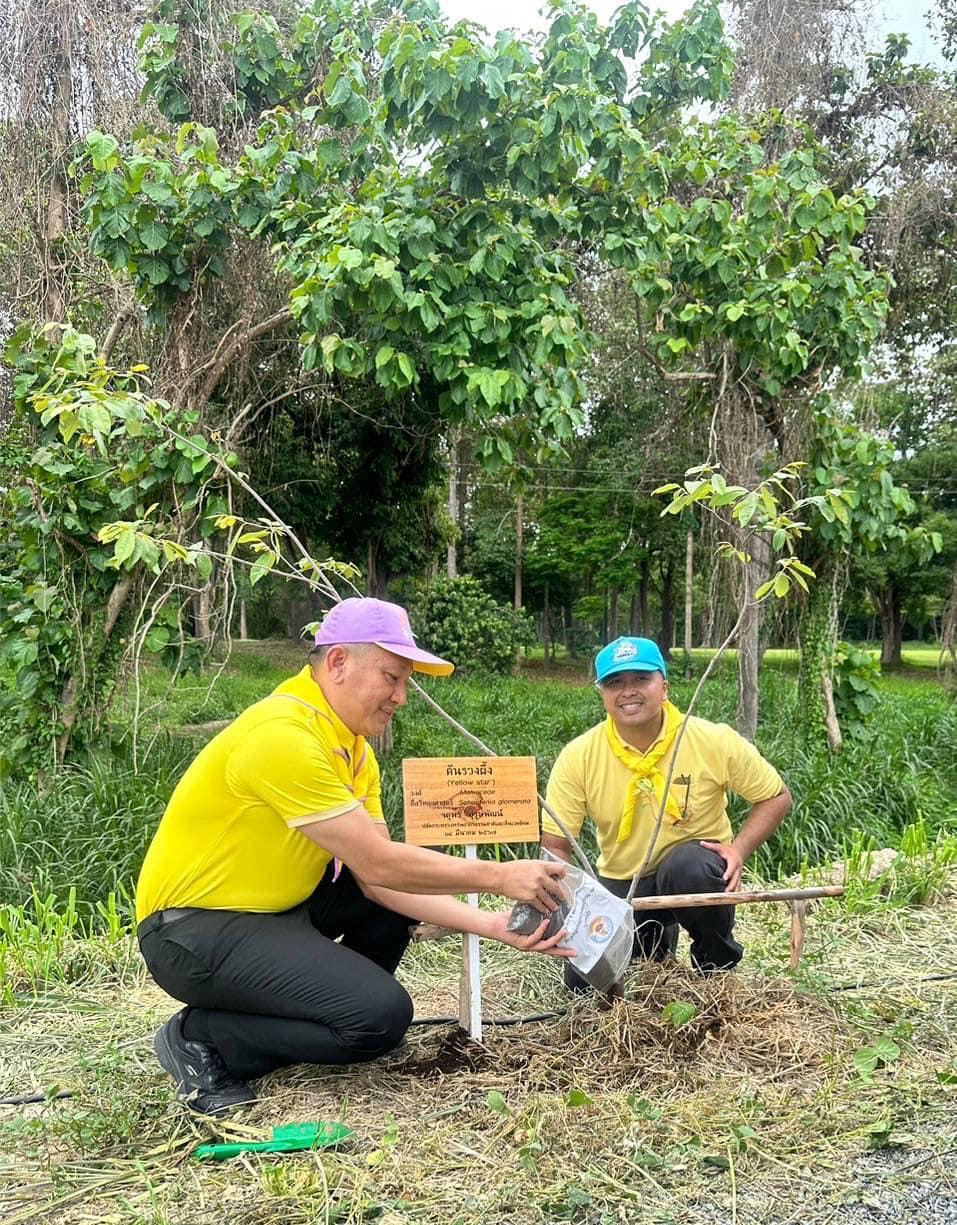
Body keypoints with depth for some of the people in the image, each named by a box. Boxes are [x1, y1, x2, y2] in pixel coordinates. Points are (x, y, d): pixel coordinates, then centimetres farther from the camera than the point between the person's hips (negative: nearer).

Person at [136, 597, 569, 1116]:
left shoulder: (351, 746, 4)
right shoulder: (283, 736, -25)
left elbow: (373, 878, -2)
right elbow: (377, 864, -25)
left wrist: (491, 924, -10)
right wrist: (498, 876, -17)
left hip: (273, 905, 9)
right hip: (191, 929, -9)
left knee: (403, 884, 6)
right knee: (381, 1015, -20)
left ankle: (341, 998, 16)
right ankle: (201, 1038, -5)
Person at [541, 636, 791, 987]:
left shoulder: (714, 741, -17)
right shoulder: (577, 758, -15)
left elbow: (777, 798, -5)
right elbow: (555, 845, -12)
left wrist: (738, 850, -21)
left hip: (693, 865, -2)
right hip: (620, 882, 3)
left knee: (688, 867, -37)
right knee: (584, 980, -8)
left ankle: (719, 963, -6)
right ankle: (655, 938, 24)